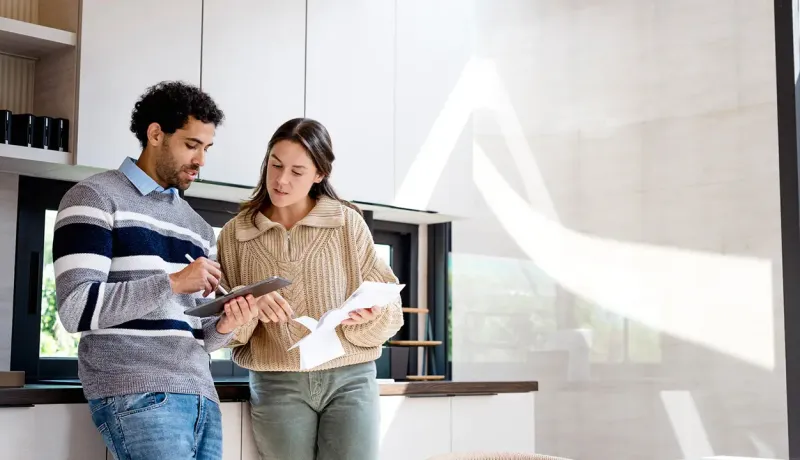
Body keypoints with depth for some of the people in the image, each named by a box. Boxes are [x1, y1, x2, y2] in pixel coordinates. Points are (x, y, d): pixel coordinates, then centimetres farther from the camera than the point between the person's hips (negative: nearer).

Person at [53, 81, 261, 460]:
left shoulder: (198, 226, 20)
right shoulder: (95, 199, 0)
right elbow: (76, 308, -11)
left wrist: (224, 327, -1)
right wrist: (173, 283, -14)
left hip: (201, 395, 7)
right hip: (136, 396, -7)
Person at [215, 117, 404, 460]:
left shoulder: (348, 223, 4)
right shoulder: (235, 234, 6)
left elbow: (388, 302, 6)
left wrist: (371, 314, -17)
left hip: (350, 379, 0)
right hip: (277, 386, 1)